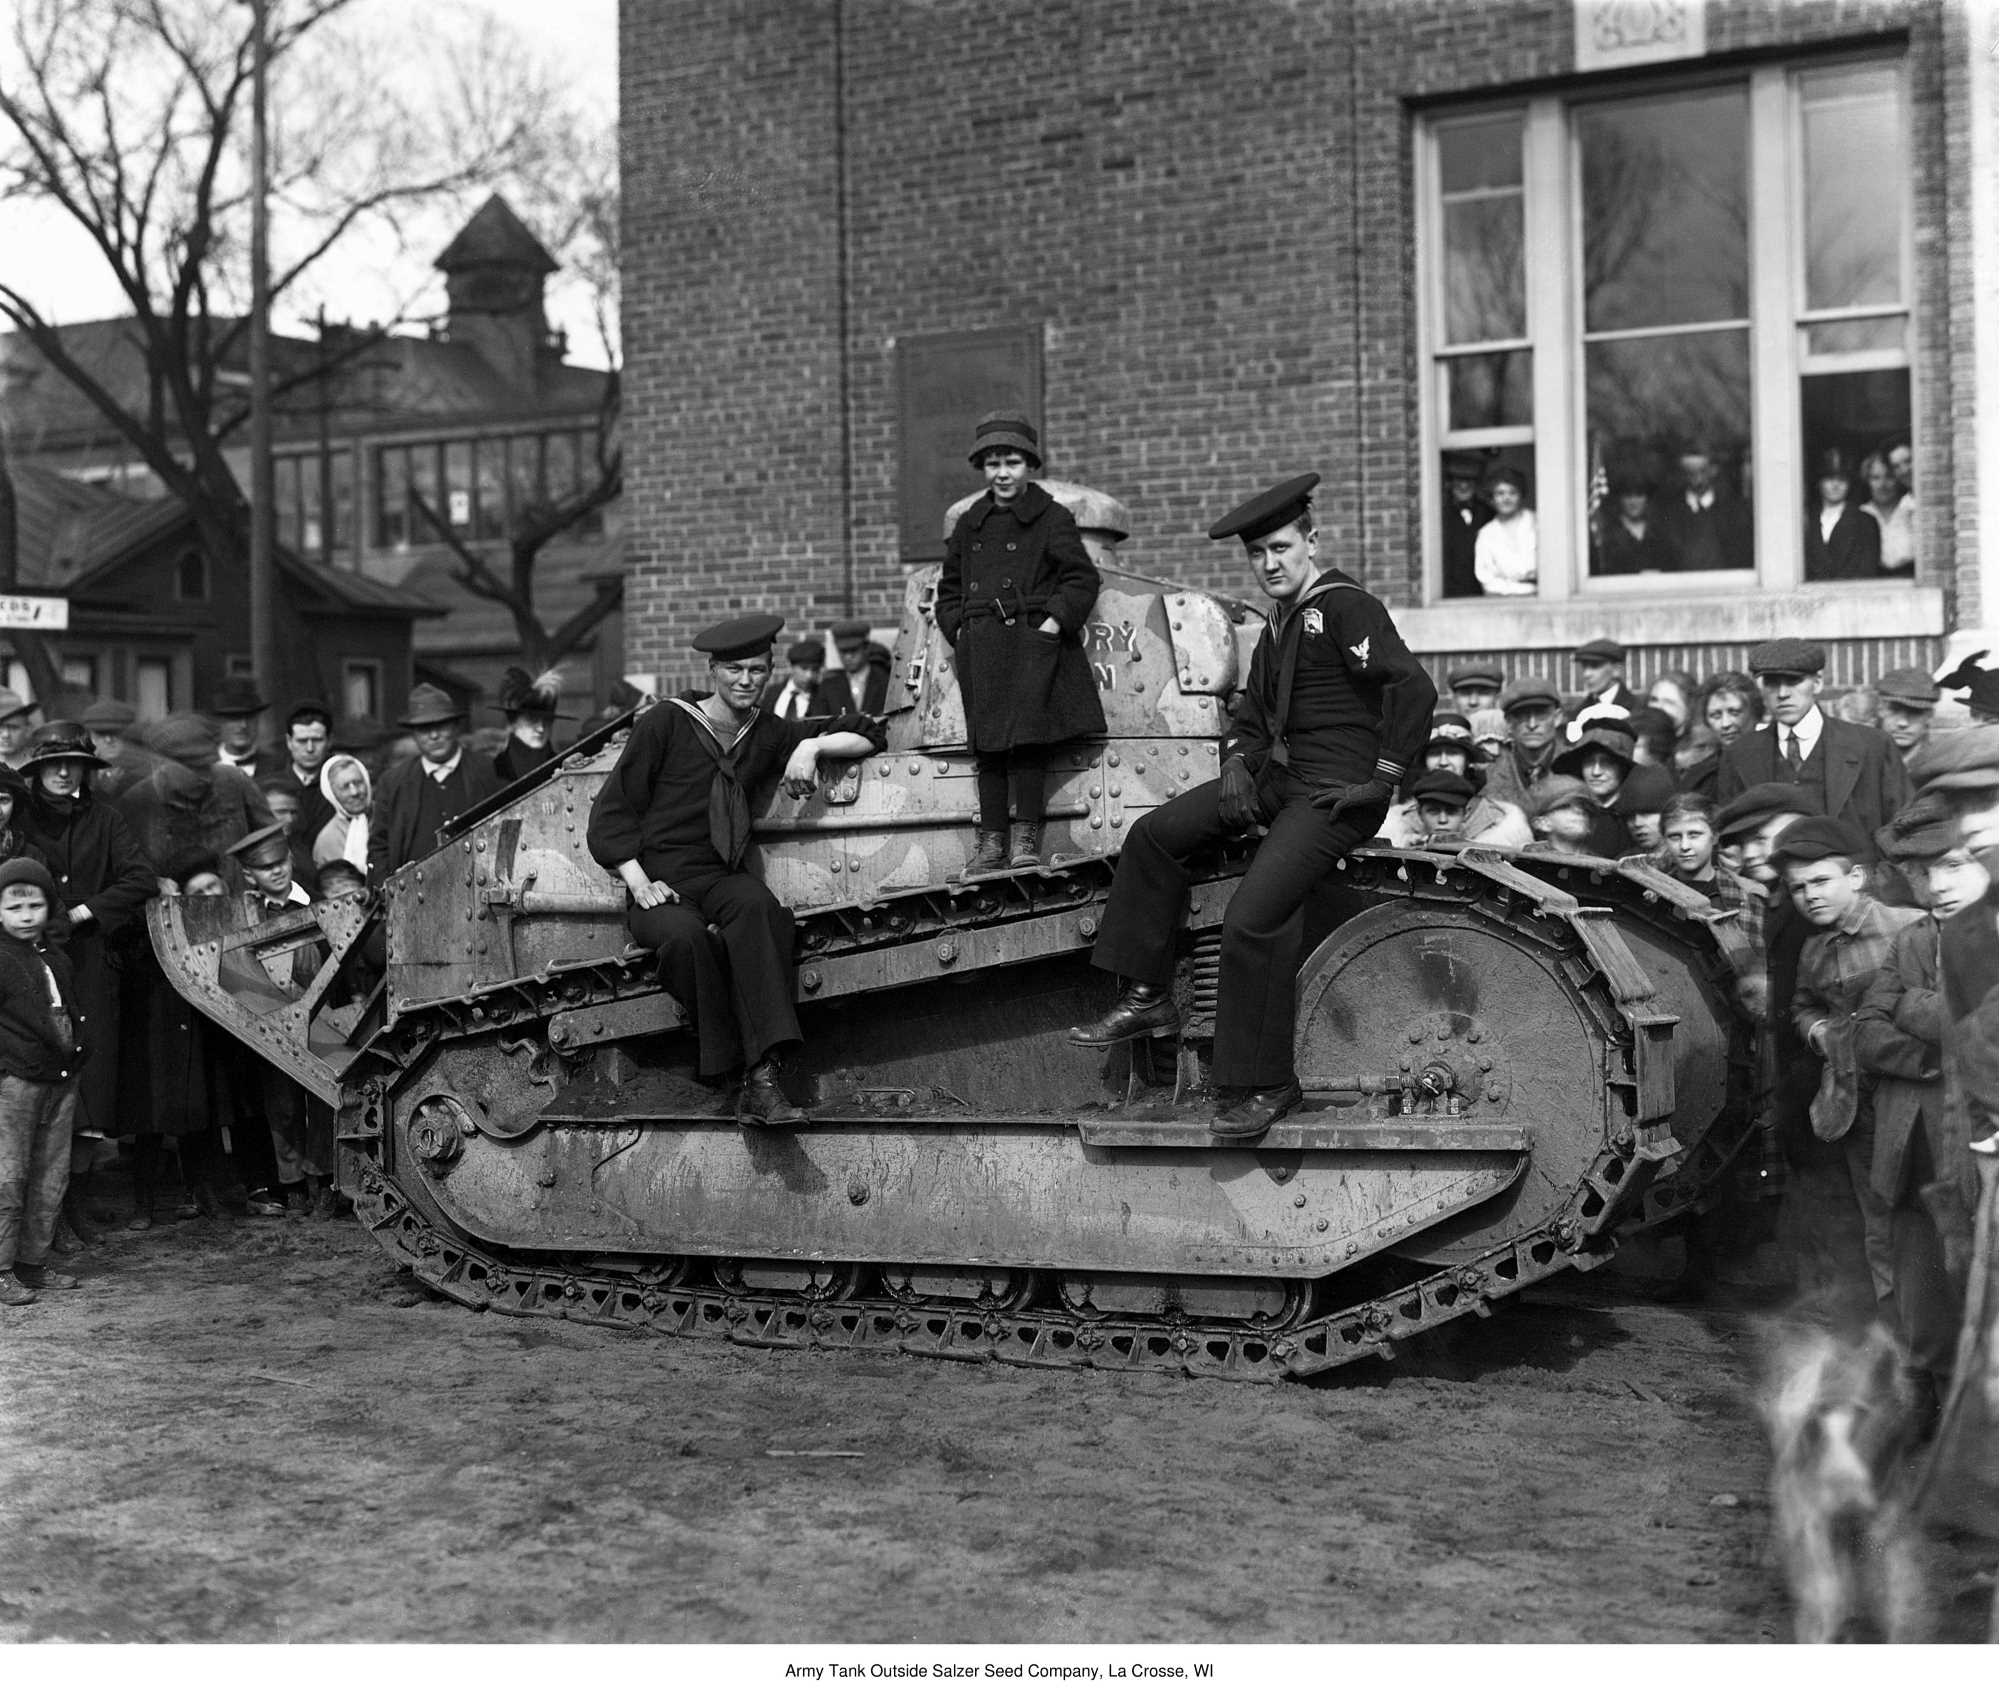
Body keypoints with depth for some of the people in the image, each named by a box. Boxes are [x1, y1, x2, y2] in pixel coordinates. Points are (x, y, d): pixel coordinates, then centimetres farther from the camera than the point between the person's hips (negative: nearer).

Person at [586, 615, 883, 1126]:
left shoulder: (768, 735, 16)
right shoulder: (666, 724, 5)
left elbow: (868, 733, 21)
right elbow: (610, 813, 4)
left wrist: (811, 746, 1)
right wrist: (638, 882, -10)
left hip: (723, 878, 2)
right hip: (662, 883, -2)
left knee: (758, 906, -35)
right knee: (686, 936, -38)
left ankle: (764, 1081, -44)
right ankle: (733, 1073, -27)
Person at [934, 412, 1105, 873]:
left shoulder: (1052, 519, 3)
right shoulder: (969, 525, 17)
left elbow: (1081, 579, -1)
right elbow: (949, 588, 24)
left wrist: (1053, 622, -12)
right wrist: (958, 630, 8)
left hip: (1032, 642, -4)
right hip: (980, 649, 4)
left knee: (1028, 737, -10)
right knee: (987, 742, 2)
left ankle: (1026, 837, -6)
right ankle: (991, 839, 6)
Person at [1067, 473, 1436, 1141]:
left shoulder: (1346, 606, -13)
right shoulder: (1280, 622, 16)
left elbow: (1415, 689, -24)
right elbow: (1252, 711, 25)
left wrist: (1381, 781, -20)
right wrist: (1237, 761, 4)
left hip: (1334, 795, -10)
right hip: (1276, 778, 10)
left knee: (1251, 922, -20)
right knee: (1154, 835, 6)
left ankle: (1264, 1085, -8)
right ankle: (1147, 998, 11)